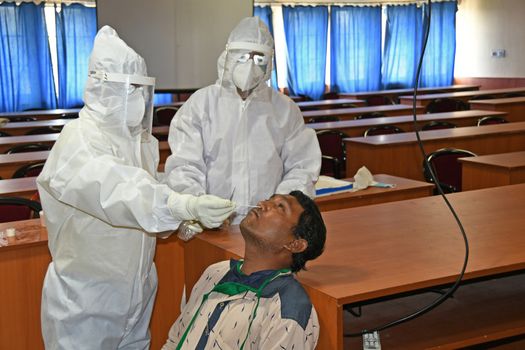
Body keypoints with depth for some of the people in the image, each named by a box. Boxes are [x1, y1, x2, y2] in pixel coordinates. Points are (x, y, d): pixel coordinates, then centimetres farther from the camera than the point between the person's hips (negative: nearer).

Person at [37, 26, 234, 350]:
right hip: (86, 301, -7)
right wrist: (185, 206, -51)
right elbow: (117, 191, -38)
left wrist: (180, 220, -5)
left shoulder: (143, 139, 6)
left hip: (138, 293, 7)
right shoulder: (79, 141, -20)